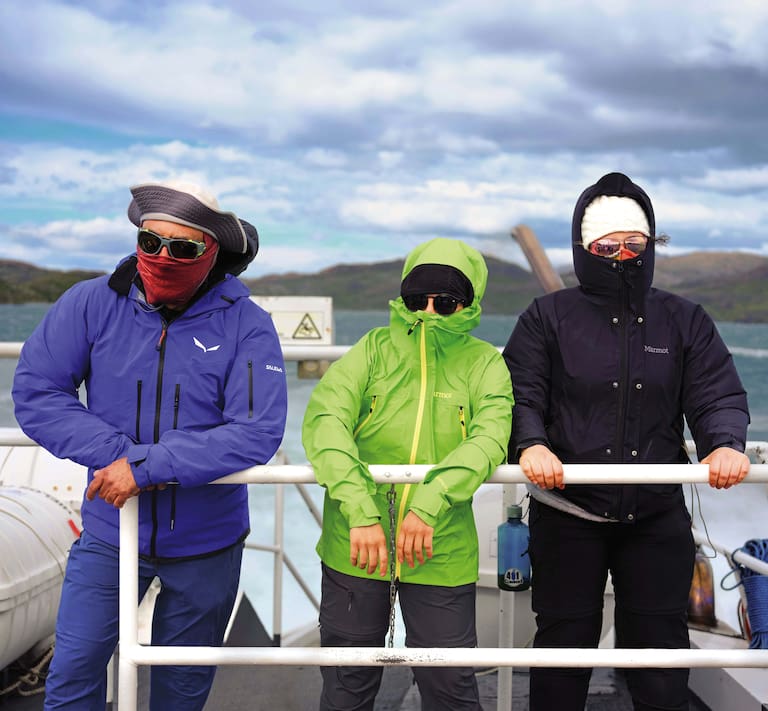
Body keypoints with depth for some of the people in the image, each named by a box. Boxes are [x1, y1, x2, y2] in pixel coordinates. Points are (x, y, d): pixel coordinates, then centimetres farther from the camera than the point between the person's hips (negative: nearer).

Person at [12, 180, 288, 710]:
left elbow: (257, 432, -21)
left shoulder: (246, 325, -13)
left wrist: (146, 466, -26)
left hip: (206, 544, 0)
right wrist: (115, 455, -21)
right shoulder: (91, 303, -8)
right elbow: (35, 392, -9)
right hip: (109, 533, 1)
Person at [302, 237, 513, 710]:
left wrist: (429, 505, -32)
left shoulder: (484, 362, 1)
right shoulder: (375, 348, 0)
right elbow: (325, 418, -15)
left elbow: (490, 437, -16)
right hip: (354, 545, 1)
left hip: (441, 551, 0)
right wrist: (360, 512, -29)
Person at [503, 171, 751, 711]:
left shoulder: (685, 321, 6)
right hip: (568, 514, -1)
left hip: (658, 516, 2)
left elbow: (718, 396, -1)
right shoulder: (548, 317, 0)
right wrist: (530, 444, -28)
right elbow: (521, 394, -7)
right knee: (564, 645, 9)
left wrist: (726, 443, -23)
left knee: (662, 646, 9)